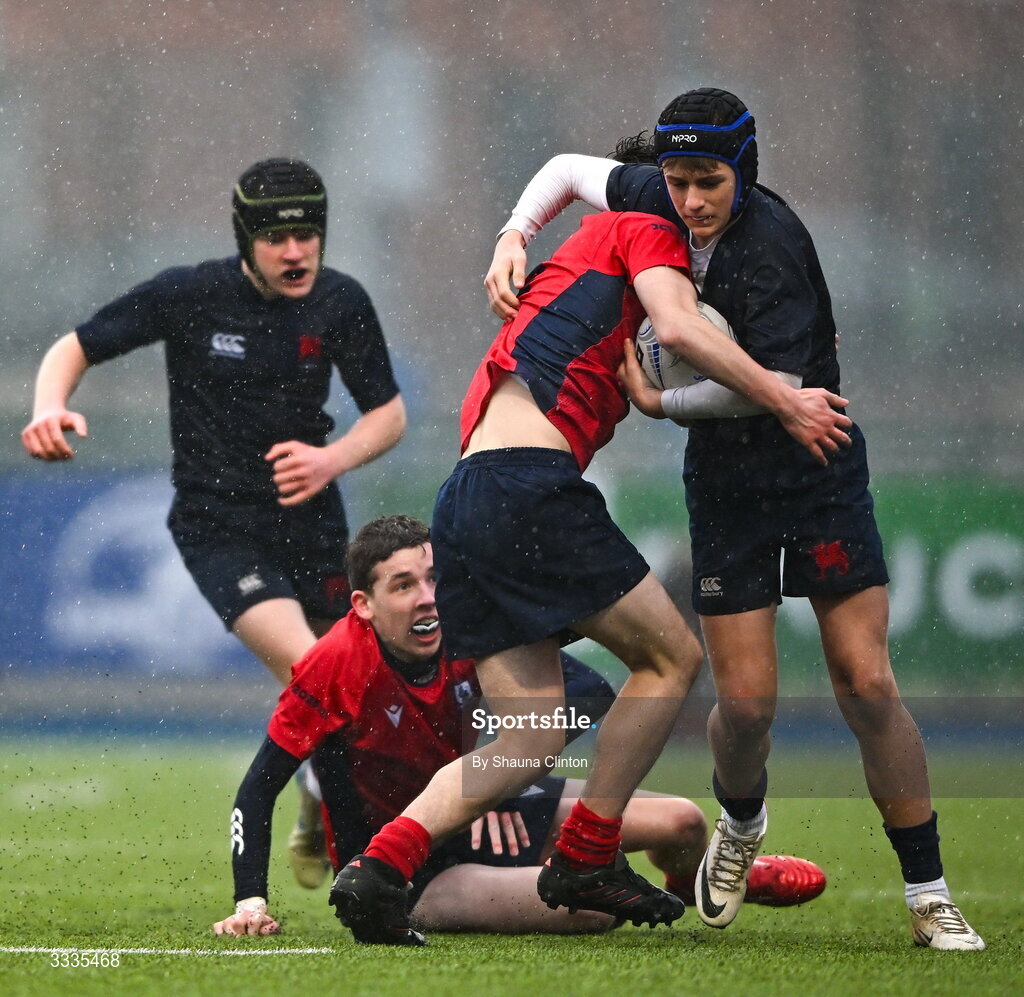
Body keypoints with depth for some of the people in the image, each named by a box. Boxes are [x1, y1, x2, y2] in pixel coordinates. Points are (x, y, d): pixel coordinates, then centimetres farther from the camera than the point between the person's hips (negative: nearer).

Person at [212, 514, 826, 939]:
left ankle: (712, 880, 39)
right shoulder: (335, 667, -26)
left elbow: (594, 694, -5)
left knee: (681, 822, -1)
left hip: (486, 814, 6)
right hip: (401, 868, -6)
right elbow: (258, 789, -19)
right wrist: (251, 902, -27)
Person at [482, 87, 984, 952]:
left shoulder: (771, 242, -22)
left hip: (819, 468, -4)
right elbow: (571, 170, 14)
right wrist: (514, 239, -2)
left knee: (867, 684, -8)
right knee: (746, 697, -5)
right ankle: (741, 825, 28)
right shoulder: (661, 202, -4)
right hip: (726, 483, 4)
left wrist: (662, 402, -16)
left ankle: (929, 895, 0)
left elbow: (775, 388, -25)